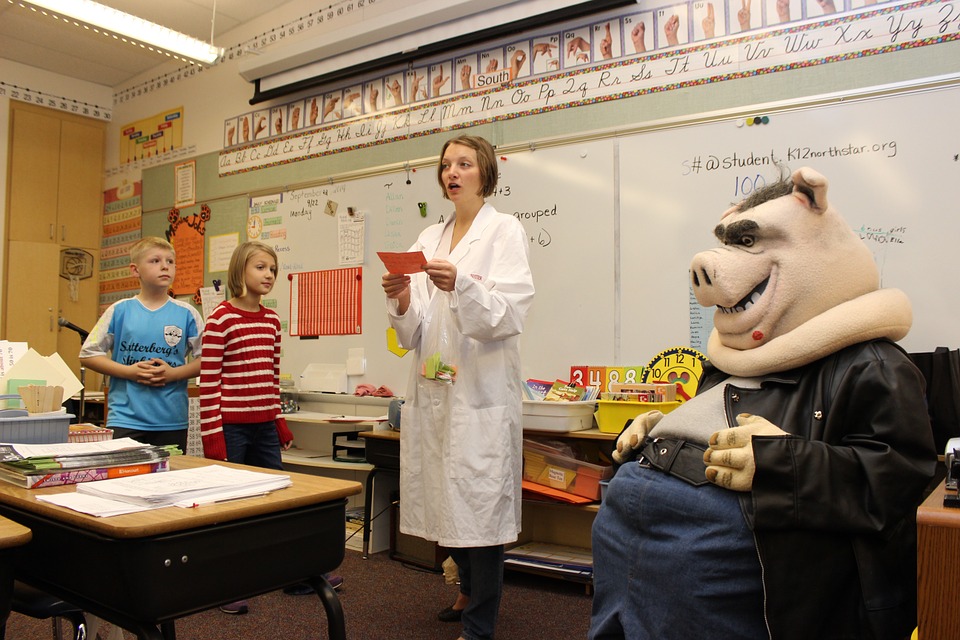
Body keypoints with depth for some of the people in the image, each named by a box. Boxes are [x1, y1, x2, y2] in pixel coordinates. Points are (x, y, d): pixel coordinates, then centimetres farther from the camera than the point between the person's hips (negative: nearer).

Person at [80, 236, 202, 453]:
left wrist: (173, 373, -11)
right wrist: (128, 372, -9)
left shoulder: (187, 313, 2)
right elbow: (88, 354, 5)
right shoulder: (119, 311, 2)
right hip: (125, 418, 0)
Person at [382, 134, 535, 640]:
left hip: (481, 389, -5)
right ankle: (471, 589, 37)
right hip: (433, 388, 6)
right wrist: (402, 300, -9)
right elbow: (416, 334, 11)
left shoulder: (505, 230, 0)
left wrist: (461, 285, -27)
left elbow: (509, 316, -12)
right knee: (444, 499, 12)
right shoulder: (429, 238, 15)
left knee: (478, 500, -2)